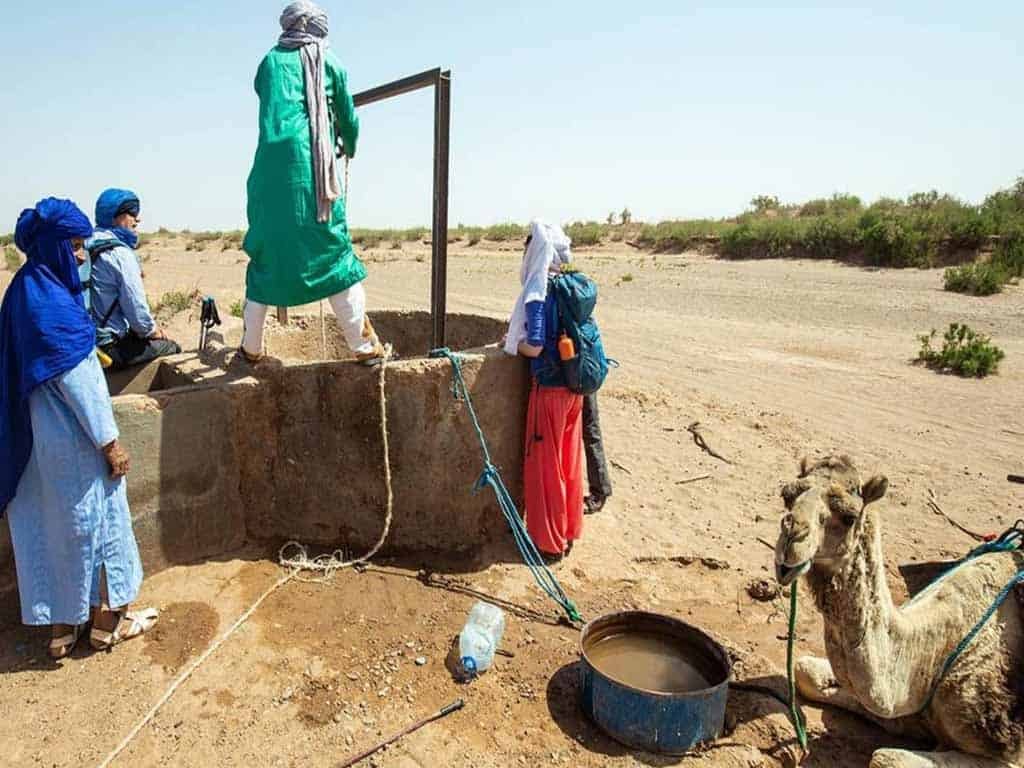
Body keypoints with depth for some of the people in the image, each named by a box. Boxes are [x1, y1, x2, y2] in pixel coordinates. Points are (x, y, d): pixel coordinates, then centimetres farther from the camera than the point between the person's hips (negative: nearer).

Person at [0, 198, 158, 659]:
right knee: (94, 521, 7)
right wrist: (109, 441, -16)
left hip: (38, 436, 9)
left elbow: (42, 367, 13)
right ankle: (107, 620, 24)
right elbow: (79, 380, -21)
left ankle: (62, 625, 29)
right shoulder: (51, 302, -21)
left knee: (50, 524, 16)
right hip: (73, 439, -9)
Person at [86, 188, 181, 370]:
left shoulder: (92, 247, 9)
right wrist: (152, 330, -2)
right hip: (114, 348, -9)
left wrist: (152, 326, 13)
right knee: (172, 348, 10)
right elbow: (136, 308, -21)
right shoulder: (120, 253, -20)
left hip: (91, 340, 9)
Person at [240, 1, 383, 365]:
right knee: (335, 254, -1)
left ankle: (252, 346, 15)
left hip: (270, 168, 3)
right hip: (311, 168, -3)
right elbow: (348, 119, 21)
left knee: (265, 257, 10)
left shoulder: (269, 62, 21)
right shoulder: (328, 62, 14)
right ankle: (364, 345, -1)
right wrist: (350, 147, 43)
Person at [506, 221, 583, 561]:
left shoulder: (538, 293, -16)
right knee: (569, 462, 17)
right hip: (575, 387, 7)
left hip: (549, 389, -7)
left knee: (545, 466, 6)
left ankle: (549, 542, 18)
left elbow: (534, 347, -21)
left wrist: (512, 343, -2)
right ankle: (568, 531, 32)